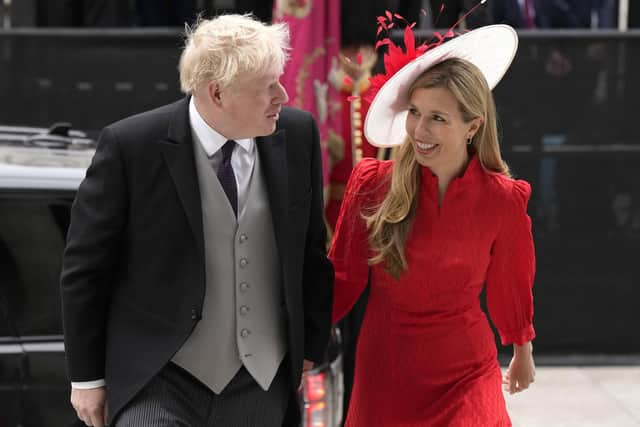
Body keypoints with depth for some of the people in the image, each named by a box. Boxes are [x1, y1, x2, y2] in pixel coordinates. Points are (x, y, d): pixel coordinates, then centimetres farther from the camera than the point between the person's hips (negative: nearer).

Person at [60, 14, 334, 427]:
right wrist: (87, 376, -1)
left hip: (263, 386, 3)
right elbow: (85, 266, -5)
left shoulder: (297, 133, -3)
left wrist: (310, 344, 13)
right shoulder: (130, 146, -13)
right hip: (159, 382, -3)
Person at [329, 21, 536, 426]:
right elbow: (343, 278, -2)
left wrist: (522, 351, 19)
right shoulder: (372, 183, -10)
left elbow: (511, 284, 6)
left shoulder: (503, 200, -10)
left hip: (465, 374, -1)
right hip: (383, 371, 1)